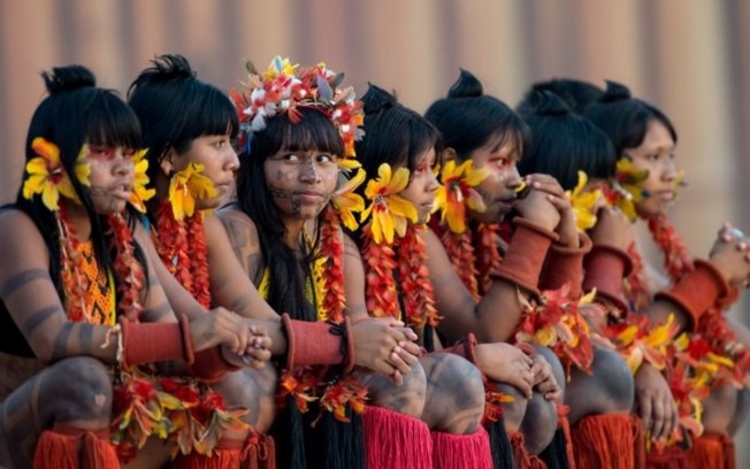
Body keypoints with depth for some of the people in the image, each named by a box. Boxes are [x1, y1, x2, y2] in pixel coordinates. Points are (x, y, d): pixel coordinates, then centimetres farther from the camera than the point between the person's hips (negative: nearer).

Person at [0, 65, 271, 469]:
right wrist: (187, 334, -31)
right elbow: (53, 340, -28)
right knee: (85, 377, -33)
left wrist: (225, 352, -18)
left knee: (236, 396, -4)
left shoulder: (125, 241, 7)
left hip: (102, 429, 7)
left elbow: (166, 355, 4)